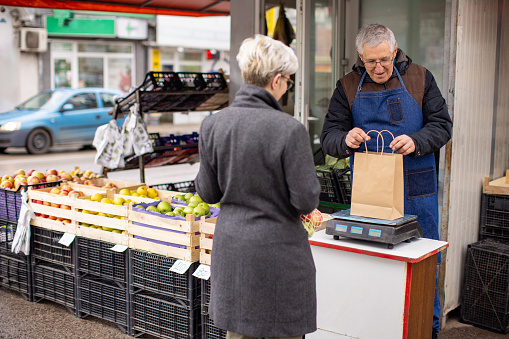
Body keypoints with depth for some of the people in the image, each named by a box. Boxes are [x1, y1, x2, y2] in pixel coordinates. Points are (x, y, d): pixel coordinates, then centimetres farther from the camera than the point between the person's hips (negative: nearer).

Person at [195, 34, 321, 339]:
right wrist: (305, 204, 5)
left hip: (231, 247, 5)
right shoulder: (290, 130, -19)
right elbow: (306, 200, -15)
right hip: (279, 251, -5)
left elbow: (207, 193, 3)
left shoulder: (212, 125, -4)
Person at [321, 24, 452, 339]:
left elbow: (442, 125, 0)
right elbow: (329, 137, 0)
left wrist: (416, 142, -20)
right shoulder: (348, 86, 3)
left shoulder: (420, 78, 2)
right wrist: (346, 140, -24)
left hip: (416, 189, 0)